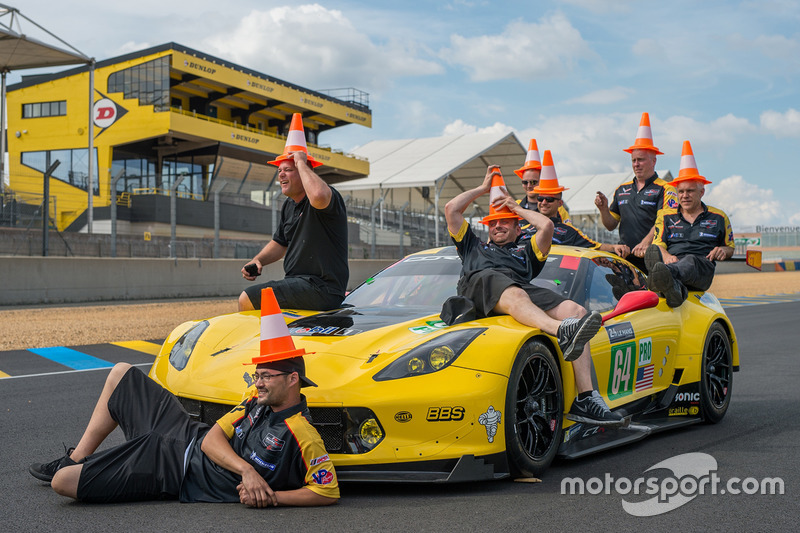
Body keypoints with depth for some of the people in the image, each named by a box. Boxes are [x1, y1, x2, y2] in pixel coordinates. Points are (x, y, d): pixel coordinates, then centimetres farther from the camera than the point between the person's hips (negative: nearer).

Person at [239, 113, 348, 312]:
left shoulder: (331, 197, -13)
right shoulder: (289, 205, 16)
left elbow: (318, 196, -40)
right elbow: (280, 243, 29)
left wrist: (301, 162, -23)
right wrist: (257, 261, 8)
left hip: (321, 288, -10)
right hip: (297, 281, 10)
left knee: (247, 300, -16)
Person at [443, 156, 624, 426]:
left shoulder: (526, 250, 42)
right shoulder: (474, 248, 42)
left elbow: (547, 225, 25)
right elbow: (451, 209, 37)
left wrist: (515, 207, 41)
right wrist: (483, 188, 48)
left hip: (521, 287, 3)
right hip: (479, 284, -2)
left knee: (574, 310, -25)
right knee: (515, 296, -40)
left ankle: (586, 399, -37)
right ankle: (561, 333, -73)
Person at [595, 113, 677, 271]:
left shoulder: (665, 189, 5)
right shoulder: (621, 190, 23)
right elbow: (611, 225, 22)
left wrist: (644, 244, -24)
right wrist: (604, 209, 2)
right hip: (624, 257, 4)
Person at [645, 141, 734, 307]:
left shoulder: (718, 217, 25)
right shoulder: (666, 216, 25)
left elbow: (730, 247, 30)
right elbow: (659, 243, 10)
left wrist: (723, 250, 3)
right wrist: (667, 256, -15)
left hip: (702, 270, -1)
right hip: (672, 262, 1)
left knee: (690, 260, -40)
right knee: (652, 251, -35)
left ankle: (668, 277, -77)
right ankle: (675, 288, -67)